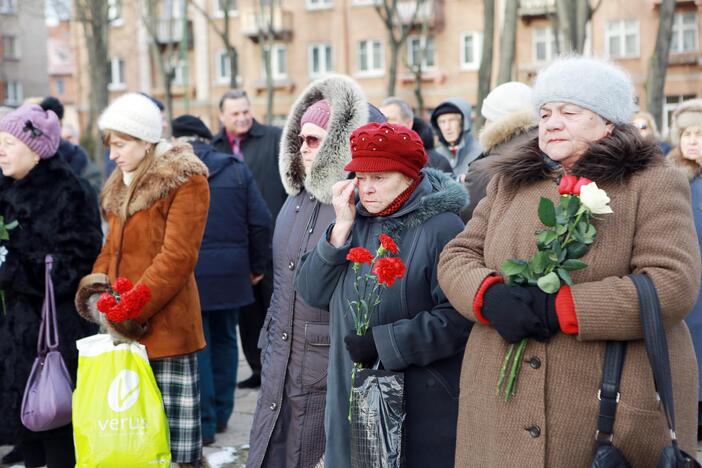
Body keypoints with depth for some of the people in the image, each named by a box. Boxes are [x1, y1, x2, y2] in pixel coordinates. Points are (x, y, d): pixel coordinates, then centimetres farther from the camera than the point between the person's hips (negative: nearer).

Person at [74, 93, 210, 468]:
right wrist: (95, 284, 2)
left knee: (175, 415, -3)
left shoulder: (185, 182, -10)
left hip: (166, 321, -7)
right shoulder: (121, 184, 16)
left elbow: (176, 256, -16)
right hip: (127, 325, 7)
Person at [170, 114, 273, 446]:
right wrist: (257, 265, 13)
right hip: (230, 273, 4)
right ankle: (221, 412, 27)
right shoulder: (237, 170, 5)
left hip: (187, 272, -3)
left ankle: (204, 423, 5)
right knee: (224, 340, 17)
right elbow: (261, 223, 1)